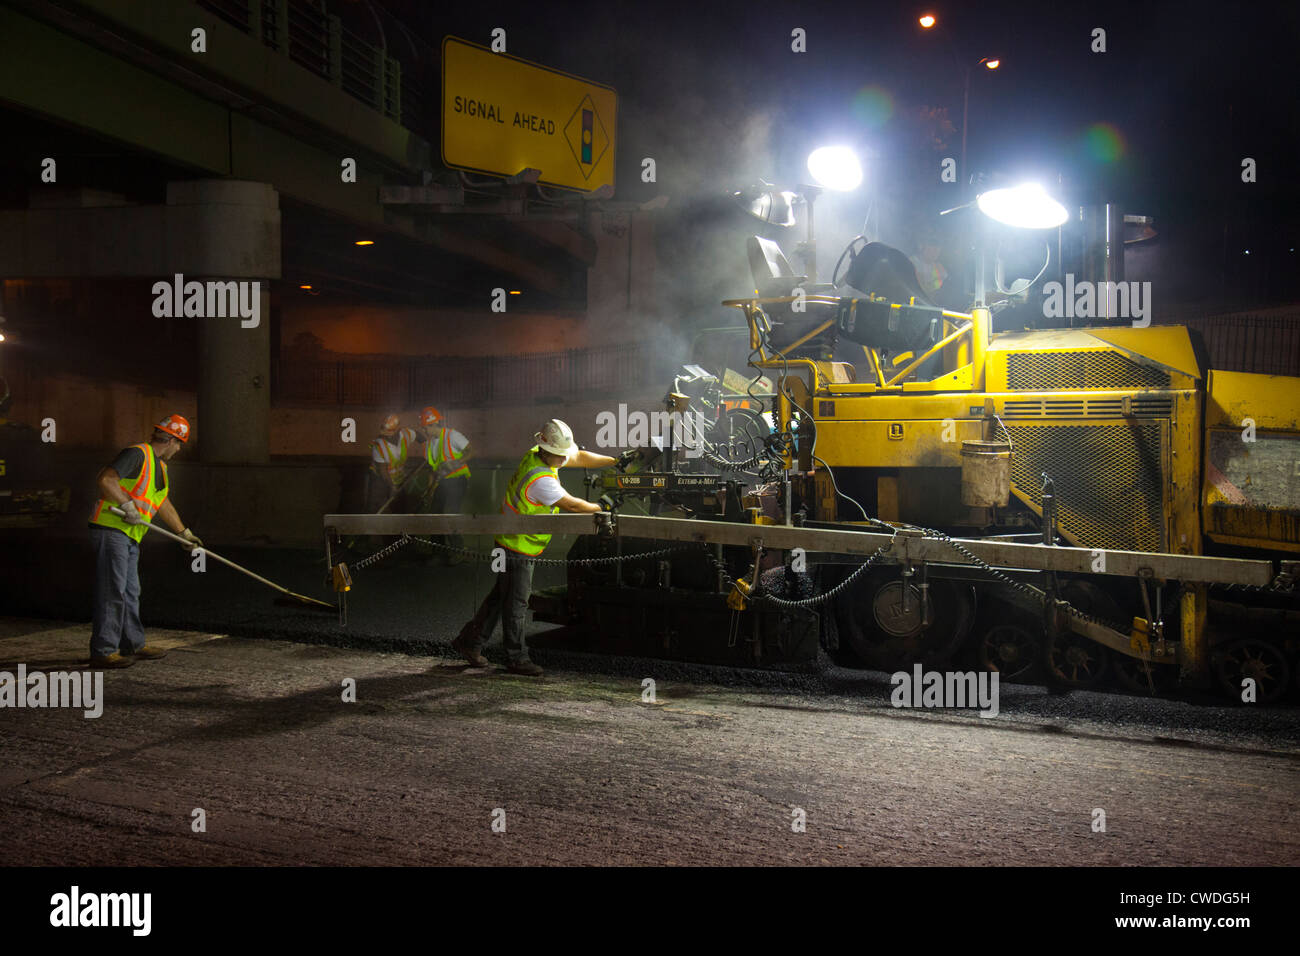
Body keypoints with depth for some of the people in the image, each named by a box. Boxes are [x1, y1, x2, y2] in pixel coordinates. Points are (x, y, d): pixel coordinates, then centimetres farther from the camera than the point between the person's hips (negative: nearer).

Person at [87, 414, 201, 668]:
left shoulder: (160, 465, 21)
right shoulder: (137, 454, -10)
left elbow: (163, 504, 30)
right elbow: (105, 479, -22)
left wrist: (185, 533, 33)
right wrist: (128, 505, -25)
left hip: (130, 537, 10)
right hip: (111, 530, -10)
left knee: (130, 593, 15)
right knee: (112, 592, -10)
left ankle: (133, 645, 23)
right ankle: (103, 652, -7)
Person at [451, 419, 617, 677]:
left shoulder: (538, 454, -2)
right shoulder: (539, 479, -30)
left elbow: (580, 457, 9)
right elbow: (571, 505, -24)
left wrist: (614, 461, 4)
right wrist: (600, 508, -10)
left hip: (513, 542, 10)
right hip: (518, 547, -10)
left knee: (501, 595, 18)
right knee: (516, 602, 2)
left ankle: (469, 641, 27)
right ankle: (516, 658, 13)